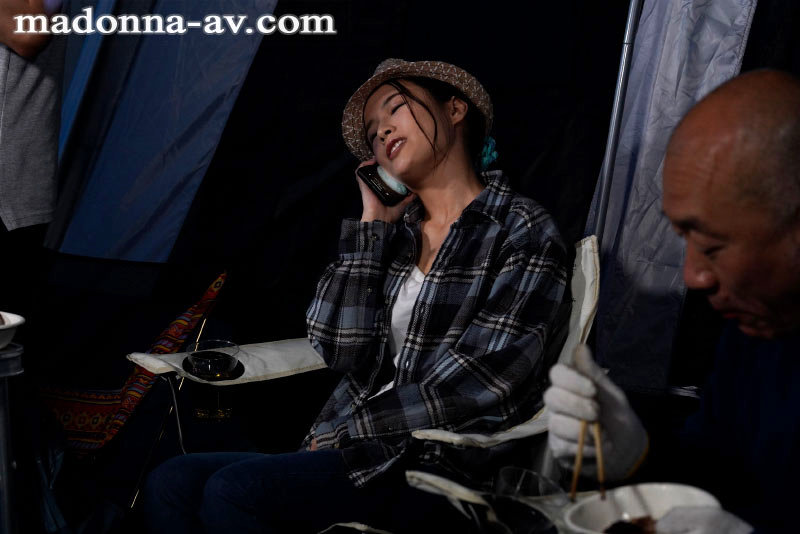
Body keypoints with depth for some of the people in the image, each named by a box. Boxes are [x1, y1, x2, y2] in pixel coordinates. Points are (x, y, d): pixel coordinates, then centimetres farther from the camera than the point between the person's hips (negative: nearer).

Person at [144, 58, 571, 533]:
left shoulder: (522, 232, -4)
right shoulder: (393, 235, 14)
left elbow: (477, 388, -13)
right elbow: (351, 358, 0)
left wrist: (344, 431, -8)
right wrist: (373, 222, 3)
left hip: (444, 475, -6)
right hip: (368, 454, 6)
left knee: (231, 493, -25)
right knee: (172, 484, -12)